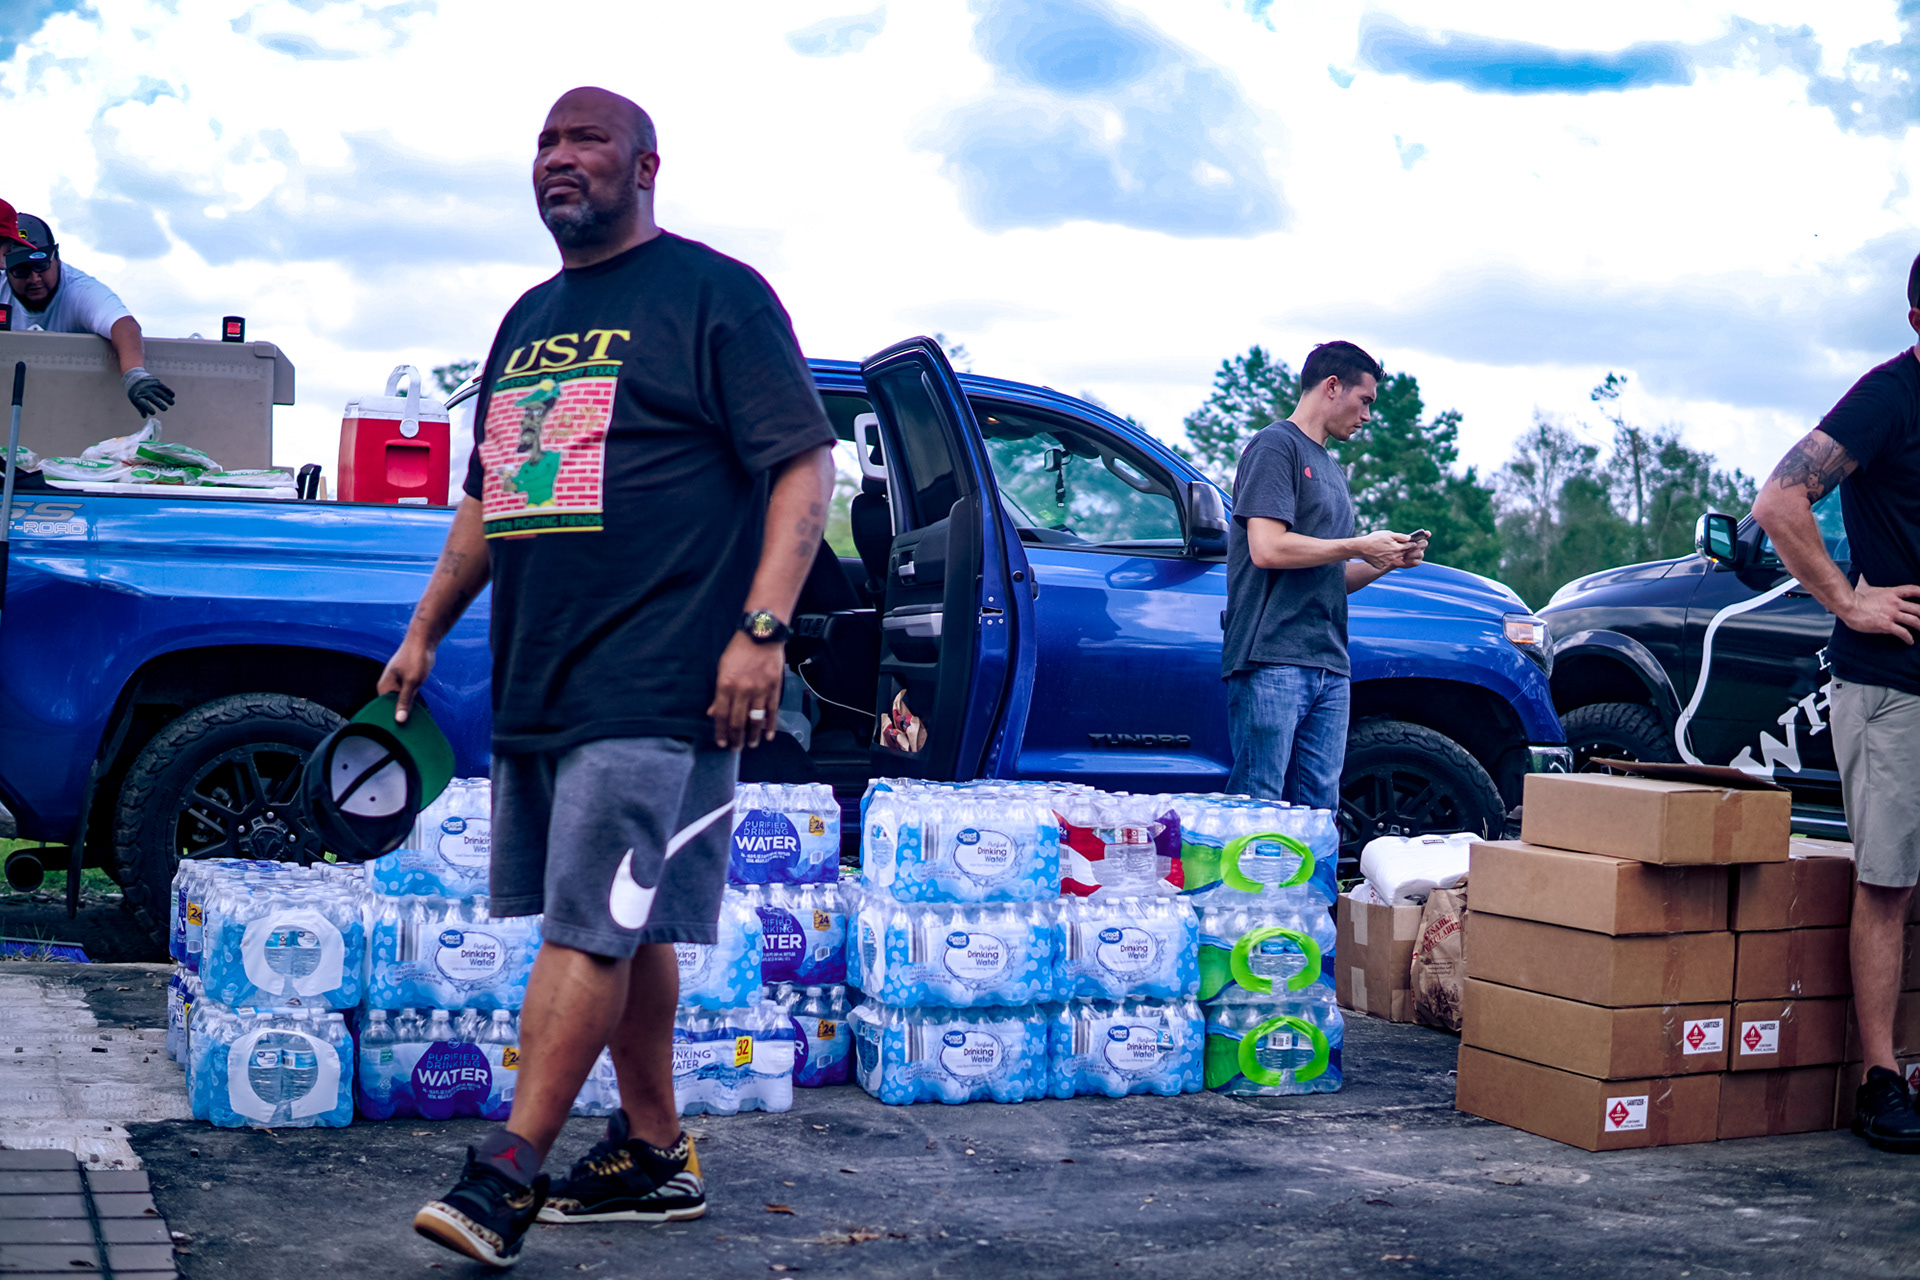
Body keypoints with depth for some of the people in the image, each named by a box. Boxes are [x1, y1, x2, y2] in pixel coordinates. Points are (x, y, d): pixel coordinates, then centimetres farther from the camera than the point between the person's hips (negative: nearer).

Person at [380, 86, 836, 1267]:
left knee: (593, 925, -10)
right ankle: (656, 1156, 21)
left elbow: (804, 463, -10)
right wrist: (425, 632, 21)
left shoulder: (713, 295, -3)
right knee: (626, 924, 12)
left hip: (654, 684, -8)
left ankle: (511, 1172, -9)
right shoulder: (530, 320, 20)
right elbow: (487, 495, 27)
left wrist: (762, 627, -20)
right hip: (536, 682, 8)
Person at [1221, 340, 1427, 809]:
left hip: (1329, 667, 9)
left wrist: (1389, 561, 8)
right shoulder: (1275, 446, -2)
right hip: (1273, 662, -9)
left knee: (1319, 813, 4)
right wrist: (1360, 548, -7)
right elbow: (1267, 549, -15)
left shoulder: (1332, 469, 25)